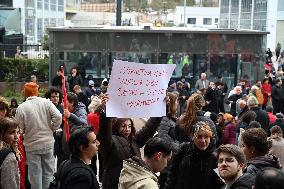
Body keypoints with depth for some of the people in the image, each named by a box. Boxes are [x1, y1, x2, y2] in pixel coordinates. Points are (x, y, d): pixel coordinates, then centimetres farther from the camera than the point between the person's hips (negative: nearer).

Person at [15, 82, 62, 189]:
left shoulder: (21, 108, -10)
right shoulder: (46, 102, -5)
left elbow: (20, 129, -8)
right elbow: (58, 117, -13)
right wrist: (52, 129, 2)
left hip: (32, 145, -2)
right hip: (48, 143, 2)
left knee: (35, 173, 10)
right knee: (48, 172, 15)